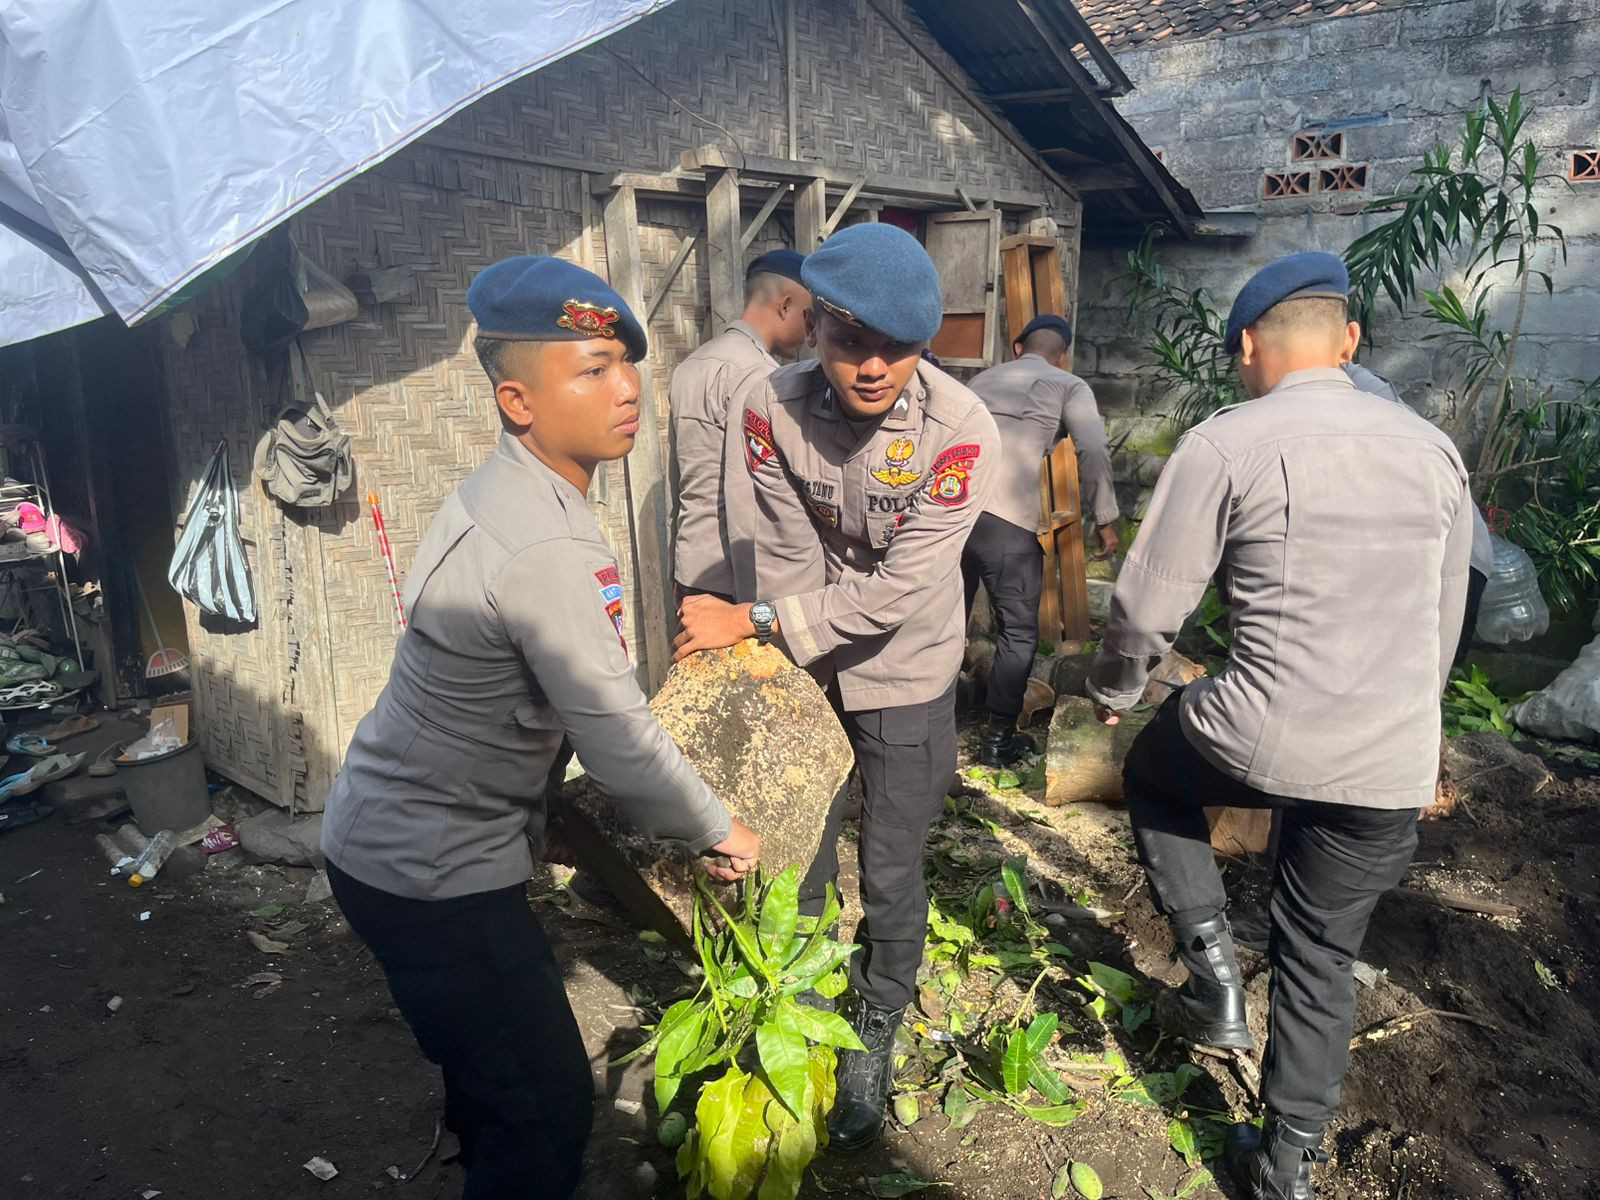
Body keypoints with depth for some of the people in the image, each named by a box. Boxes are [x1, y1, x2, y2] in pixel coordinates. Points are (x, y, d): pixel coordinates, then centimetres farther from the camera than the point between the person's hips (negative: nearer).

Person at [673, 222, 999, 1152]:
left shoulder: (961, 429, -24)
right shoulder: (772, 408, -17)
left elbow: (903, 587, -25)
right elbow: (790, 557, -13)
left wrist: (752, 621, -23)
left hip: (906, 673, -2)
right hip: (805, 665, 2)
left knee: (891, 877, 7)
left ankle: (875, 1039, 35)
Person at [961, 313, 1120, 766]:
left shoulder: (983, 379, 25)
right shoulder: (1068, 385, 12)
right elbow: (1094, 451, -4)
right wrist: (1105, 519, 3)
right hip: (1006, 518, -5)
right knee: (1018, 632, 11)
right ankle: (999, 740, 15)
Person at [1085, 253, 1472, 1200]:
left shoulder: (1225, 445, -9)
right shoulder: (1434, 450, 8)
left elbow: (1148, 609, -8)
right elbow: (1445, 624, 16)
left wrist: (1113, 689, 12)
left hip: (1264, 740, -5)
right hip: (1396, 769, 5)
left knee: (1153, 772, 28)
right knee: (1322, 961, 20)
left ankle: (1212, 970, 20)